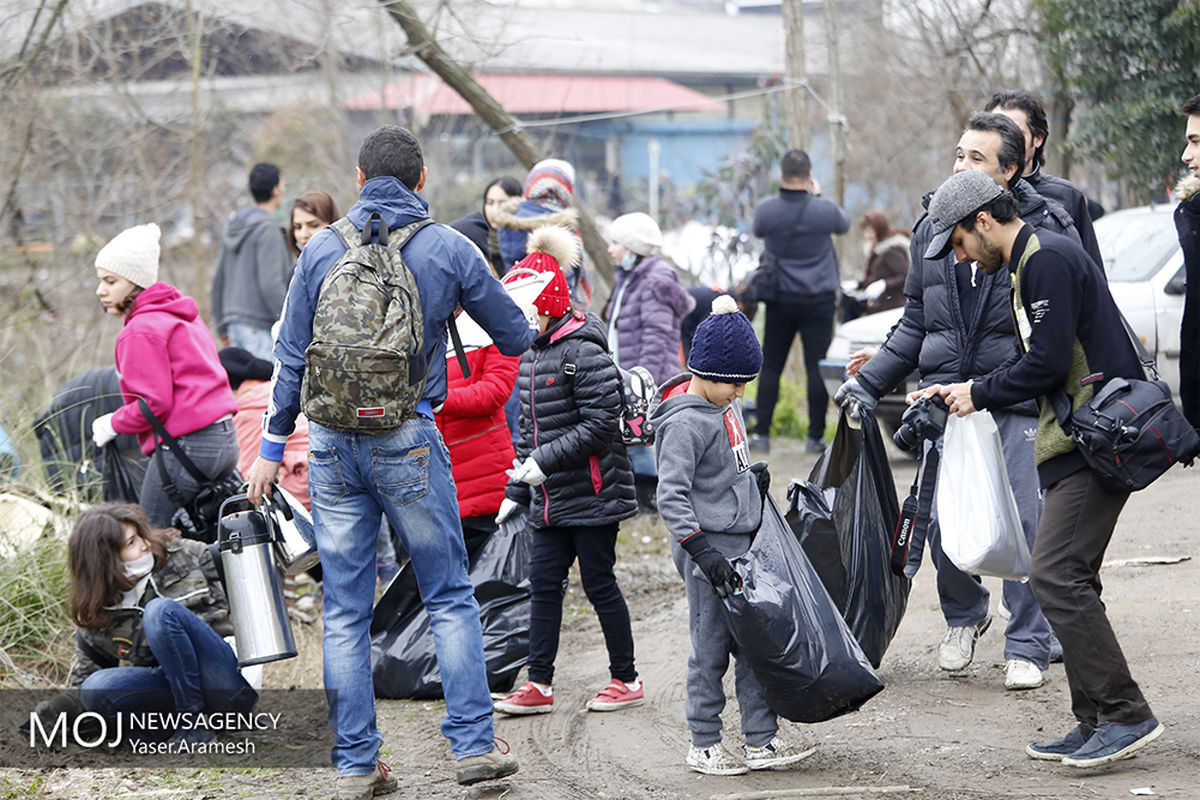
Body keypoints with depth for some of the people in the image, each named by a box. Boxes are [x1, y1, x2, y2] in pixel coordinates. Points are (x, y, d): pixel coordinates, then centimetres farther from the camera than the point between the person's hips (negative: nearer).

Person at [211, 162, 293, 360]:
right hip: (259, 326, -9)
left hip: (234, 322, 9)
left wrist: (222, 325, 26)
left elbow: (218, 280, 20)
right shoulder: (267, 228, -12)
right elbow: (270, 284, -19)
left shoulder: (233, 227, 16)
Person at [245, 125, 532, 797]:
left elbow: (292, 355, 6)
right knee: (451, 596, 9)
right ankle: (474, 744, 5)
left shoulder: (322, 251, 4)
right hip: (409, 441, -2)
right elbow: (517, 337, 6)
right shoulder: (447, 248, -1)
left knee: (346, 611, 6)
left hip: (332, 445, 2)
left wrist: (273, 445, 14)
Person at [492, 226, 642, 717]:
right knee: (543, 583, 5)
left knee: (599, 583, 0)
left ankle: (626, 680, 14)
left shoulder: (583, 353, -16)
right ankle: (539, 685, 8)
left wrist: (544, 462, -22)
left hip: (592, 493, -8)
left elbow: (600, 424, -21)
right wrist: (516, 491, 14)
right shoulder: (532, 356, 12)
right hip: (552, 500, 8)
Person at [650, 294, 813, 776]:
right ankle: (703, 745, 7)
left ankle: (761, 740, 13)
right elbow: (671, 495, -23)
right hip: (709, 547, -9)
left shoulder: (725, 403, 10)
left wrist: (752, 480, 18)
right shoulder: (686, 421, -18)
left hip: (743, 541, 9)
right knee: (711, 646, -2)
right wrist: (701, 550, -26)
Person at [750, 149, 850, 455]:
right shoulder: (824, 210, -10)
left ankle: (762, 433, 8)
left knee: (770, 366, 9)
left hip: (780, 300, 1)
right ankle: (815, 437, 2)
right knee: (817, 368, 2)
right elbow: (844, 225, 12)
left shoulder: (767, 209, -7)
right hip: (819, 300, -1)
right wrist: (817, 196, 18)